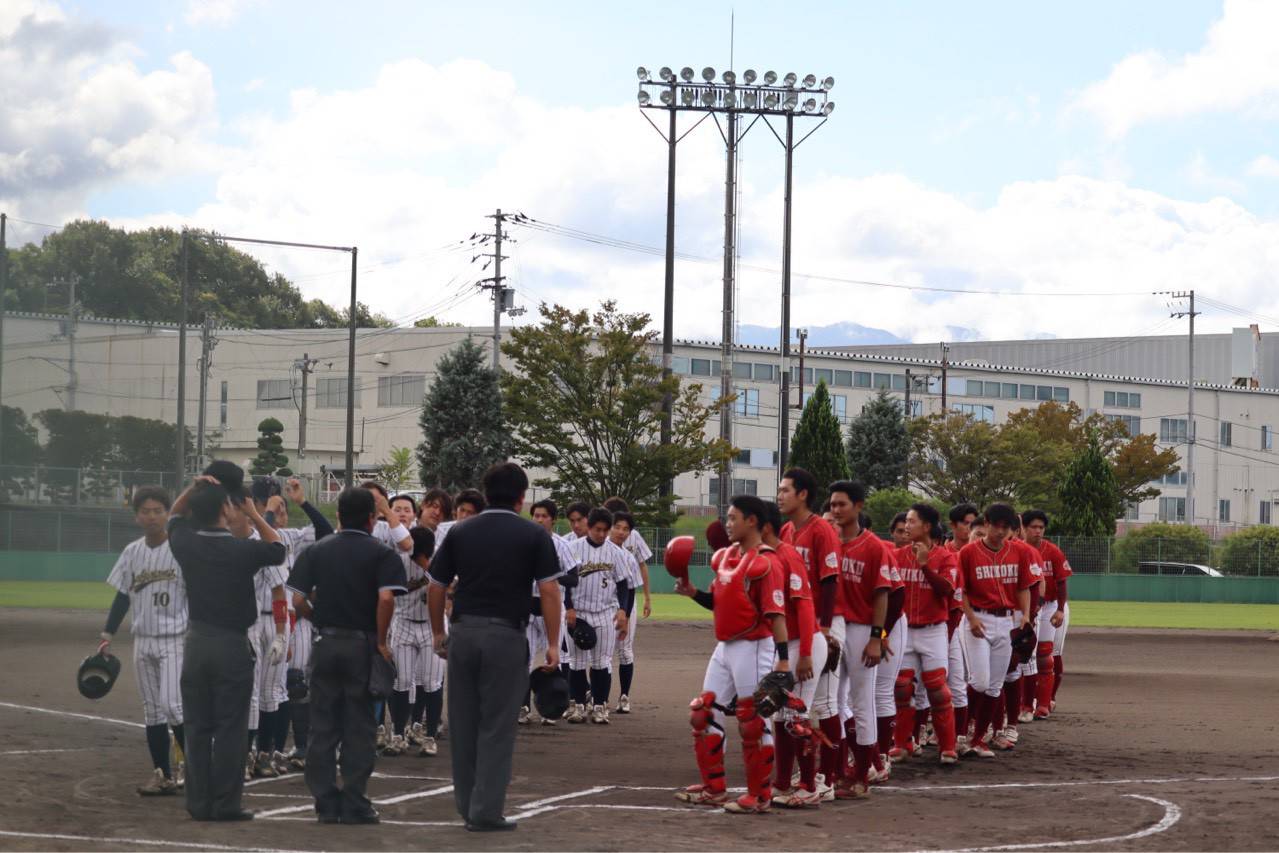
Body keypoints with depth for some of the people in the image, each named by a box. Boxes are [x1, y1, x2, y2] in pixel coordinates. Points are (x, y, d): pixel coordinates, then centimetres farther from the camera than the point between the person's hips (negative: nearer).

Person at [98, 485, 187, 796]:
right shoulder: (132, 552, 8)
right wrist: (107, 635, 9)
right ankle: (162, 774, 11)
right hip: (143, 640, 6)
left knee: (172, 704, -15)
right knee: (152, 709, 7)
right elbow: (123, 595, 14)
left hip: (175, 639, -6)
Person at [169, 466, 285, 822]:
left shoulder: (185, 544, -2)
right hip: (232, 645, -4)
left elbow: (175, 516, 20)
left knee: (197, 728, 7)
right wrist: (253, 514, 7)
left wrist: (195, 487, 7)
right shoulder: (242, 550, -12)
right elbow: (278, 549, 8)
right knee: (230, 728, 0)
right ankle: (226, 804, -1)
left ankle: (198, 803, 8)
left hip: (196, 643, 4)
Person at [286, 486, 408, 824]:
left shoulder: (316, 551, 6)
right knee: (360, 728, 3)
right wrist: (381, 640, -10)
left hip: (326, 643, 3)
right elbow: (386, 598, -20)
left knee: (323, 727, 8)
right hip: (362, 644, -3)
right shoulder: (382, 554, -5)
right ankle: (354, 805, 4)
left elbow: (298, 597, 0)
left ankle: (326, 803, 10)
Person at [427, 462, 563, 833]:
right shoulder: (532, 535, -1)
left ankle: (467, 806, 18)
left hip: (463, 633, 3)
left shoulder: (460, 533, 8)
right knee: (497, 728, 0)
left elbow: (436, 587, 8)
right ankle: (486, 812, -1)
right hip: (506, 635, -3)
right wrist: (552, 643, -3)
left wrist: (439, 632, 20)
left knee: (463, 725, 12)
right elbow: (549, 590, -8)